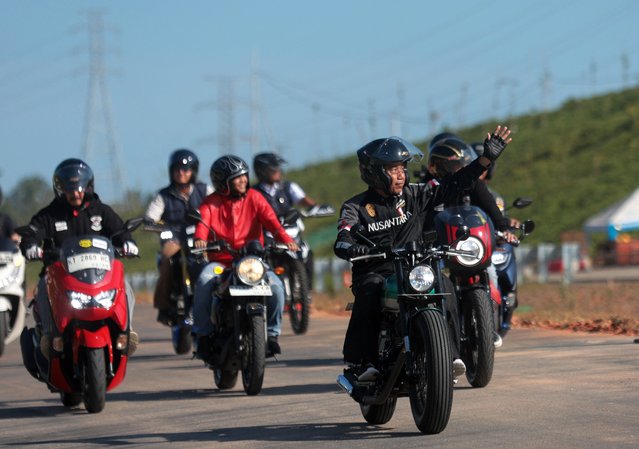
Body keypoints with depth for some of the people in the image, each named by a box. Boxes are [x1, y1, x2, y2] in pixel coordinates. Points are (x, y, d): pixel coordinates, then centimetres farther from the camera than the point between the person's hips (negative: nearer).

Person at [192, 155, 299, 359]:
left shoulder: (254, 198, 6)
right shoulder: (212, 203, 4)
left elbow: (269, 219, -9)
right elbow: (203, 222, -15)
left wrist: (286, 239, -28)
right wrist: (199, 239, -40)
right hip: (220, 261, -1)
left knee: (275, 285, -25)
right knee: (204, 282, -32)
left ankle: (271, 333, -4)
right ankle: (203, 334, -18)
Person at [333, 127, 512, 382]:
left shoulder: (414, 196, 10)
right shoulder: (356, 207, 0)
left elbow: (453, 185, 9)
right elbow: (342, 244, -14)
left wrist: (488, 157, 4)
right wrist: (361, 250, -38)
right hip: (374, 273, -3)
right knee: (369, 293, -36)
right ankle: (363, 362, -32)